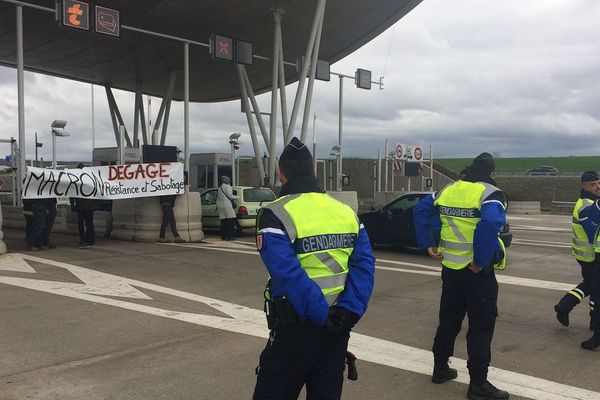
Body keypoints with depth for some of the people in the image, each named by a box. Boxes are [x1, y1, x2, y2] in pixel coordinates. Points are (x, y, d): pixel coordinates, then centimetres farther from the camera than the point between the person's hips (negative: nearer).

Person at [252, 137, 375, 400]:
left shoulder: (276, 215, -11)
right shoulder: (347, 212, 6)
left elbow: (289, 275, -22)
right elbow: (364, 265, -3)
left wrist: (323, 316, -18)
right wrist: (349, 311, -10)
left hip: (296, 328, -5)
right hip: (338, 329, 6)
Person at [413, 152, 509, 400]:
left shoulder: (448, 190, 7)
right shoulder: (490, 194, -13)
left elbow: (420, 210, 9)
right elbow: (490, 223, -32)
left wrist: (427, 244, 7)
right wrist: (481, 261, -24)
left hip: (451, 267, 6)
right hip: (477, 270, -6)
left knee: (449, 320, 19)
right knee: (481, 327, 4)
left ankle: (440, 369, 31)